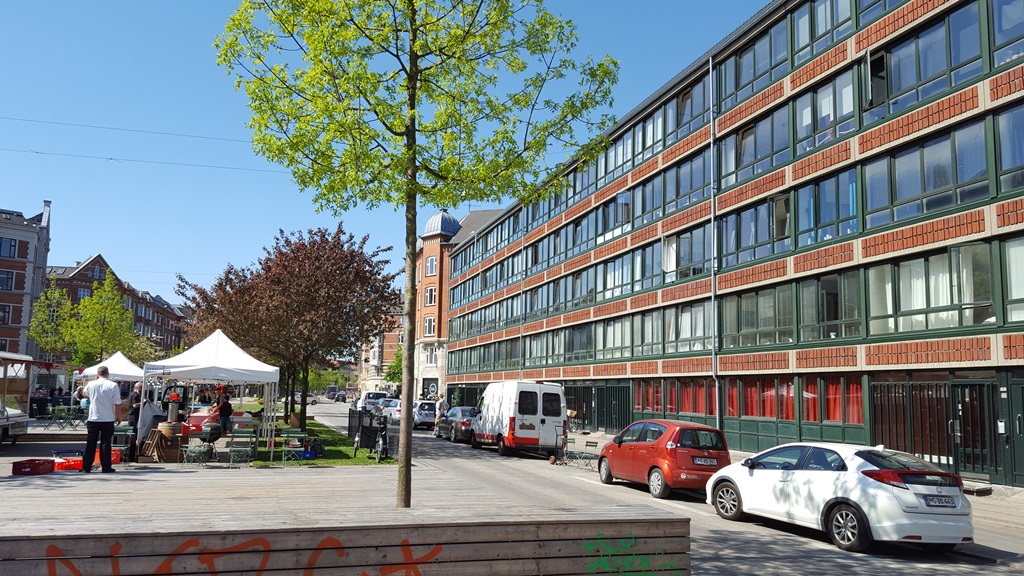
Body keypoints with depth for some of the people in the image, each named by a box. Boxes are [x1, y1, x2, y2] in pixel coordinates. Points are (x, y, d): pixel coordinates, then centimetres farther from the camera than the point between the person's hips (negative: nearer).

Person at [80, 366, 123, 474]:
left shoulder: (91, 384, -1)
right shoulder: (113, 385, -9)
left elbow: (84, 394, 22)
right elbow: (117, 403, -9)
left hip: (93, 418, 2)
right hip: (108, 419, -2)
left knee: (90, 444, 8)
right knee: (105, 443, 4)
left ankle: (86, 467, 9)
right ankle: (105, 467, 6)